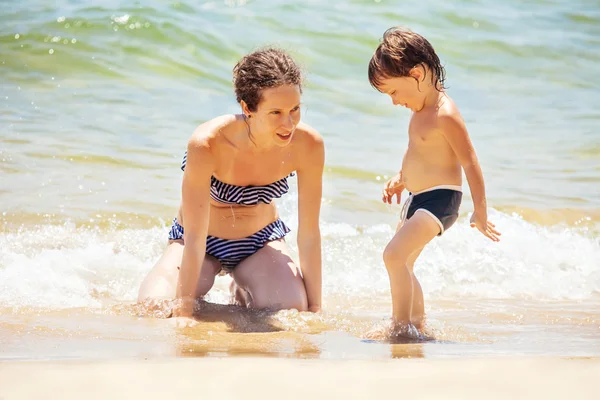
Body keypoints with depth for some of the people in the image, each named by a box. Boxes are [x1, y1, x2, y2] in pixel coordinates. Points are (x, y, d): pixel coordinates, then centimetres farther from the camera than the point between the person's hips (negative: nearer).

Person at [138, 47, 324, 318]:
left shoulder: (308, 145, -26)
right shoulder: (207, 145, -34)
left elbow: (309, 234, -17)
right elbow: (195, 237, -29)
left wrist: (315, 310, -14)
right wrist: (183, 311, -28)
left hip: (261, 243, 2)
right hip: (204, 243, -2)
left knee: (291, 310, -25)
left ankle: (242, 291, 13)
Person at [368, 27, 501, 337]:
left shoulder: (445, 114, -21)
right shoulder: (421, 109, 8)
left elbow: (470, 163, -19)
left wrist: (480, 213, -16)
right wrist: (401, 179, 15)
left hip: (439, 199, -10)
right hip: (417, 198, 10)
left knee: (394, 255, -23)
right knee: (402, 265, 19)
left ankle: (401, 326, -15)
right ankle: (417, 323, 34)